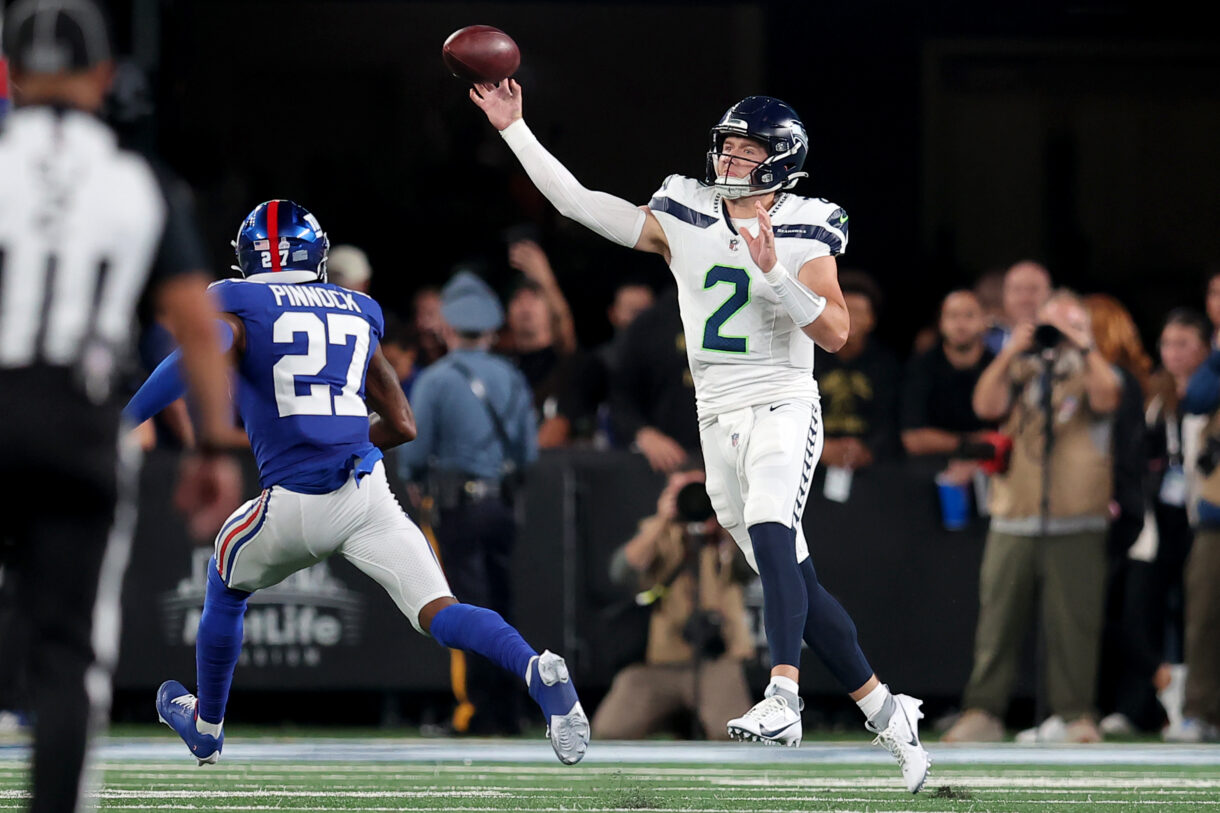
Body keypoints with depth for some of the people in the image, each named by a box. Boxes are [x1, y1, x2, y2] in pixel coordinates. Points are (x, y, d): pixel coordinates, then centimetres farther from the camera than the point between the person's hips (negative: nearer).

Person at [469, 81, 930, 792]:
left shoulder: (805, 231, -3)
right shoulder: (682, 218, 8)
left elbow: (836, 333, -11)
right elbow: (577, 201, 6)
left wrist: (773, 272, -22)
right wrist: (514, 129, 2)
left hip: (783, 407, -5)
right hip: (719, 418, 5)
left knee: (770, 533, -30)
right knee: (794, 579, 6)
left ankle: (783, 698, -40)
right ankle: (886, 713, 16)